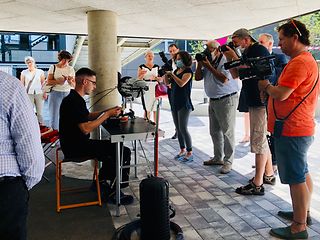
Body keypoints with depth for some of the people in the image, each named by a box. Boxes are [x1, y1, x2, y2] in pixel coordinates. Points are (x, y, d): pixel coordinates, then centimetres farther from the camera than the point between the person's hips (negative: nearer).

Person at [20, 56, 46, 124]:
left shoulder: (40, 72, 5)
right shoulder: (24, 72, 5)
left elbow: (43, 83, 5)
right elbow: (22, 84, 6)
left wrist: (44, 93, -2)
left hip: (39, 93, 0)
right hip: (28, 94, 0)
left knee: (39, 112, 3)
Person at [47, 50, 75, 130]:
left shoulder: (70, 69, 9)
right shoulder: (53, 67, 4)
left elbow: (73, 85, 9)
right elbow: (48, 82, -1)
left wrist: (70, 81, -13)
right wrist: (58, 81, -16)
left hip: (67, 94, 2)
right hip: (55, 93, -1)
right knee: (54, 115, -2)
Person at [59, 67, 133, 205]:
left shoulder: (74, 98, 13)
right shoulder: (75, 101, -20)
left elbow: (87, 117, 22)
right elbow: (86, 129, -27)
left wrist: (106, 111, 9)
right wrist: (107, 115, -19)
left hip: (77, 143, 11)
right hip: (76, 148, -11)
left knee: (113, 148, 19)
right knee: (124, 153, -14)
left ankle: (101, 183, 22)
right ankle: (112, 193, -2)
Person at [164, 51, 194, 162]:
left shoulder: (188, 71, -7)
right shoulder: (176, 70, 14)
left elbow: (181, 83, -22)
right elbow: (167, 83, 14)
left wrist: (172, 74, -17)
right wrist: (165, 74, -2)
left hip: (184, 104, -8)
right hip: (174, 103, 8)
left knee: (183, 128, -9)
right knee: (178, 129, 11)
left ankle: (189, 153, 0)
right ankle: (182, 150, 22)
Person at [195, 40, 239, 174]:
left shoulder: (225, 61, -13)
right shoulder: (208, 61, 11)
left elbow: (224, 80, -24)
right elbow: (198, 78, 12)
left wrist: (209, 67, -19)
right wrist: (199, 64, -2)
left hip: (226, 100, -9)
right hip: (213, 101, 9)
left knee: (227, 132, -5)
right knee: (215, 131, 14)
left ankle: (228, 161, 2)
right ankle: (218, 158, 26)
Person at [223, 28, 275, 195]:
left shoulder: (259, 50, -11)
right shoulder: (246, 53, 16)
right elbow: (235, 75, 16)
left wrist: (234, 56, -17)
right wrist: (229, 58, 5)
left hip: (261, 101, -10)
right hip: (254, 101, 10)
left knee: (258, 141, -8)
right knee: (262, 139, 16)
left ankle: (257, 184, -3)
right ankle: (269, 175, 29)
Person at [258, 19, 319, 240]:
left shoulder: (299, 62, -18)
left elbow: (281, 94, -22)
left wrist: (266, 86, -5)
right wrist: (271, 87, 6)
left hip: (291, 130, -11)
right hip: (301, 128, 11)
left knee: (296, 178, -3)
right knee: (302, 173, 19)